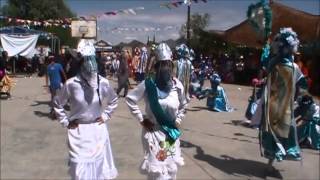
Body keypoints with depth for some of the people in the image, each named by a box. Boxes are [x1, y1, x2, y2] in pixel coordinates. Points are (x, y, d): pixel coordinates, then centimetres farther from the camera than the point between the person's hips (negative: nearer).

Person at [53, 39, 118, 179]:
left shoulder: (103, 83, -7)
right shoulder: (72, 84, -14)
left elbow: (113, 100, 13)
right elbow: (58, 103, 2)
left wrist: (106, 116, 5)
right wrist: (65, 122, -1)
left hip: (98, 131, 2)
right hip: (79, 132, -2)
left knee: (99, 165, 17)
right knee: (81, 168, 4)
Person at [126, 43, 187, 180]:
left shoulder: (177, 85, -6)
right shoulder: (148, 84, -16)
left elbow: (183, 105, 14)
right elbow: (130, 99, -7)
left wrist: (178, 120, 7)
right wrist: (141, 119, -8)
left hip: (171, 134, 3)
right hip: (153, 133, -3)